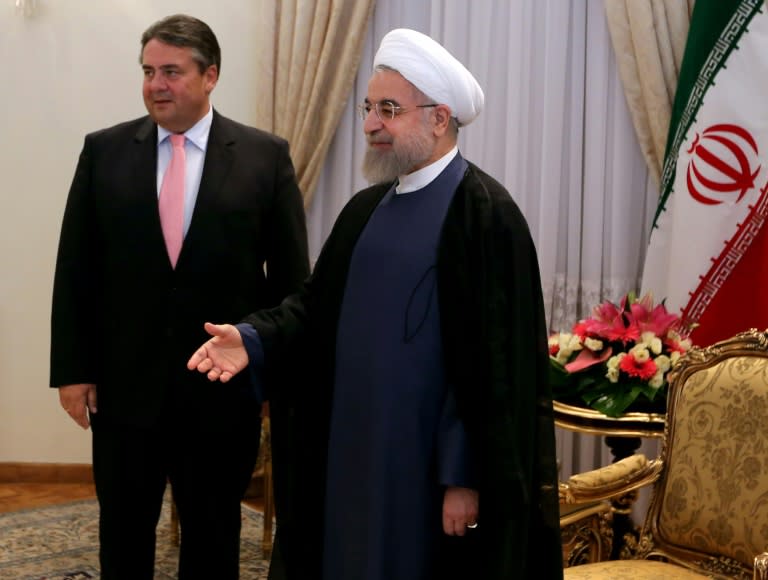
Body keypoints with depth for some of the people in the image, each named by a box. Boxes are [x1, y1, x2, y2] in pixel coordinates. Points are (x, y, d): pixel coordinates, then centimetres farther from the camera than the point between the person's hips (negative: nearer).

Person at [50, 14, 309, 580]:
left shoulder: (266, 155, -3)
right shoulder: (104, 151, 2)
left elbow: (291, 277, 0)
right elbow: (76, 270, 3)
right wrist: (72, 369, 0)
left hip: (224, 385, -1)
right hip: (123, 382, 2)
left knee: (214, 533, 14)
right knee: (123, 530, 15)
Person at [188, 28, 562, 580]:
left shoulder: (487, 214, -14)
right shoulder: (367, 208, 10)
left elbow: (497, 365, -17)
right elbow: (317, 304, 12)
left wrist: (466, 476, -18)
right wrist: (254, 339, -7)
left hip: (427, 464, -7)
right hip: (351, 451, 7)